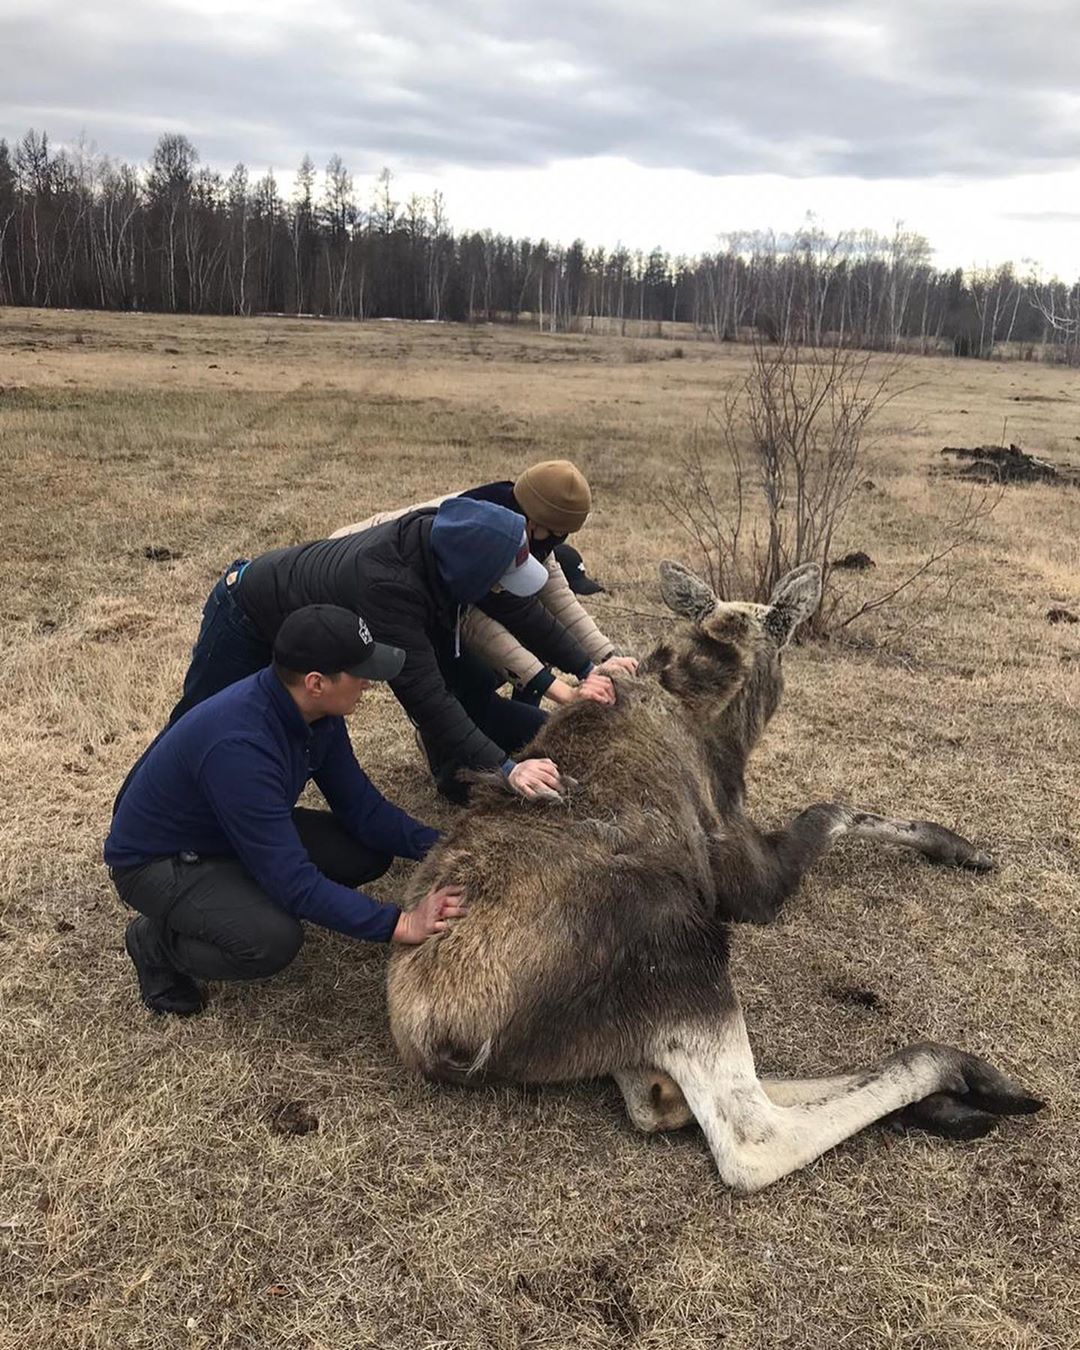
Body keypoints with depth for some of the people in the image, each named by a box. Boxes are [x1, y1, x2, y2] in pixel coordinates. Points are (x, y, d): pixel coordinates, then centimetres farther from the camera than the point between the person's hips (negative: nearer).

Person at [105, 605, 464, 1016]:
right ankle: (157, 941, -3)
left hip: (236, 834, 8)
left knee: (369, 851, -6)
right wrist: (397, 925, -36)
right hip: (157, 861, -8)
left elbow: (360, 807, -3)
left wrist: (436, 845, -17)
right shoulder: (239, 746, -38)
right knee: (273, 940, -32)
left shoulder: (314, 711, -12)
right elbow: (292, 879, -37)